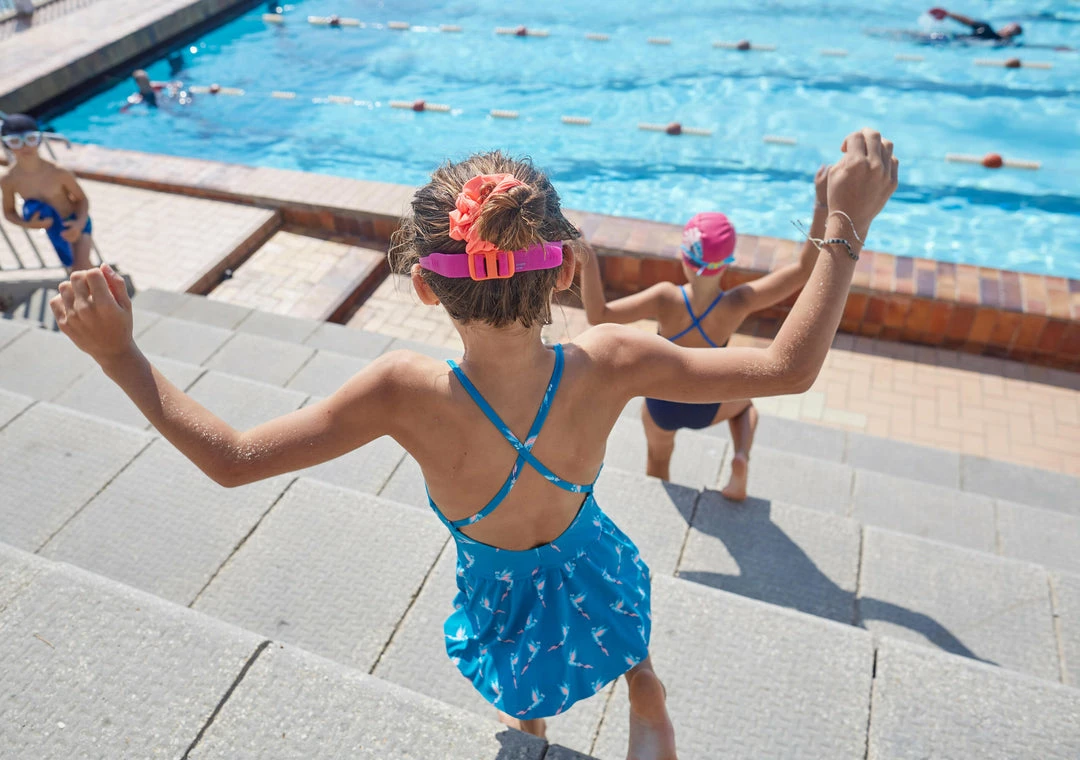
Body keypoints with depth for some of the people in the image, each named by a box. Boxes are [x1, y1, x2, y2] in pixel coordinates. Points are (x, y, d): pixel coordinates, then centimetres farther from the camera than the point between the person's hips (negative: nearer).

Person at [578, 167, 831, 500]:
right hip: (706, 407, 0)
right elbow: (804, 270, -24)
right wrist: (823, 205, -26)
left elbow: (598, 315, -35)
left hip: (661, 405, 0)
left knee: (658, 458, 31)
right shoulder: (737, 304, -30)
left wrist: (588, 262, -38)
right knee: (745, 403, 35)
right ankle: (741, 456, 9)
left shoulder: (666, 298, -33)